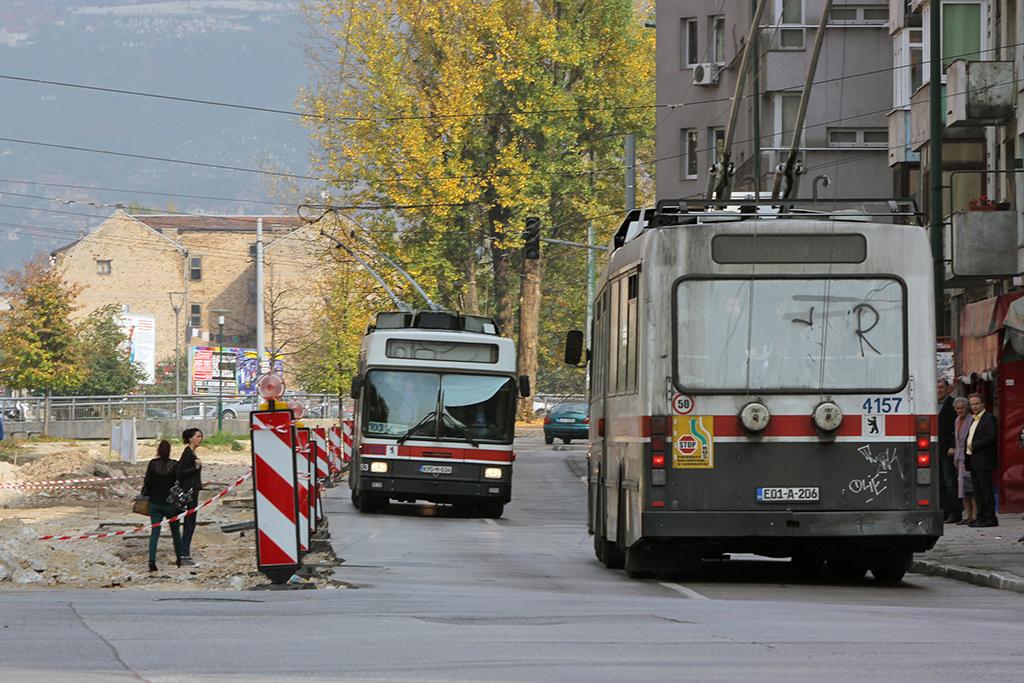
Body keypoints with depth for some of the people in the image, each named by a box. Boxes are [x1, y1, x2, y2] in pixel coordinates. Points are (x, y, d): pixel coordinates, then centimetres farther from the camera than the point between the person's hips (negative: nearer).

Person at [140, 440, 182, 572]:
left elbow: (147, 483, -1)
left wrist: (144, 497, 11)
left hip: (155, 503, 1)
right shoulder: (175, 465, -8)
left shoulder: (153, 464, -4)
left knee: (154, 532, 0)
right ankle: (179, 558, 28)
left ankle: (152, 560, -15)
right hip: (171, 504, -1)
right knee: (175, 531, 17)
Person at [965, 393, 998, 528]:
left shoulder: (990, 418, -7)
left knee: (986, 490, -7)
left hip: (983, 460, -9)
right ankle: (981, 517, 15)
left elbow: (992, 437, -18)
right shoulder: (974, 420, 21)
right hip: (973, 460, 9)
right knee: (978, 491, 10)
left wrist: (974, 446, -15)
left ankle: (990, 518, -6)